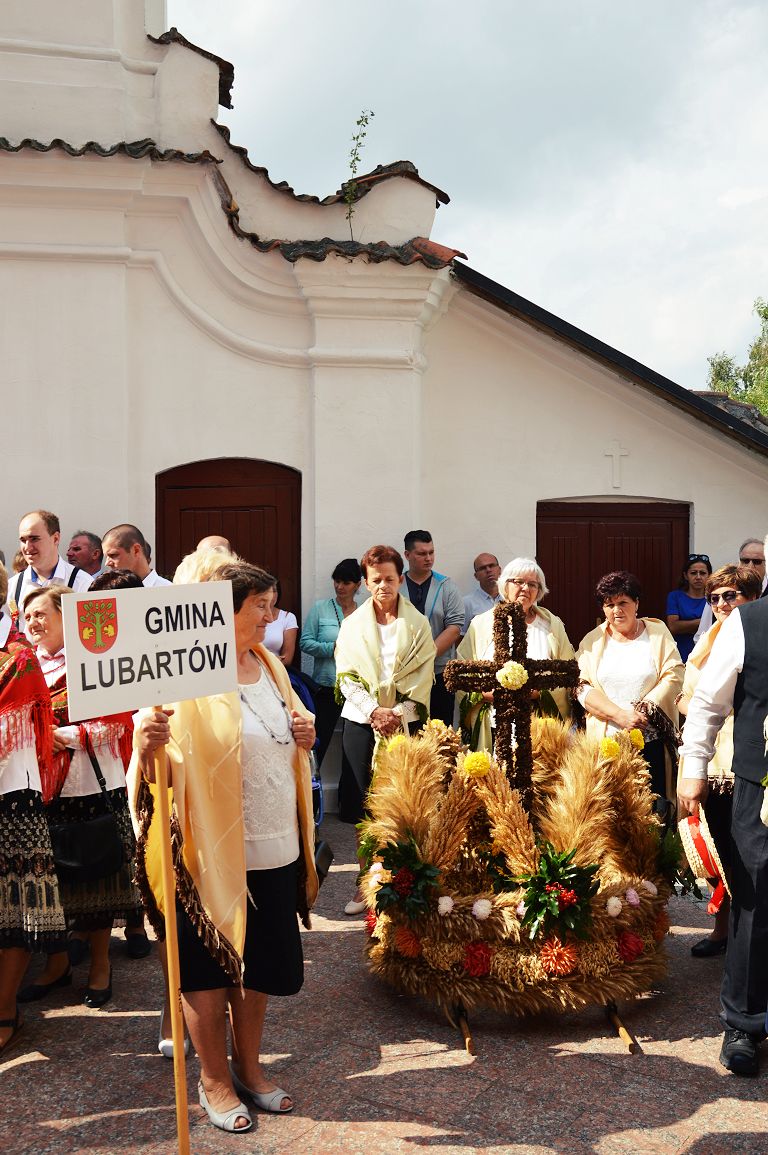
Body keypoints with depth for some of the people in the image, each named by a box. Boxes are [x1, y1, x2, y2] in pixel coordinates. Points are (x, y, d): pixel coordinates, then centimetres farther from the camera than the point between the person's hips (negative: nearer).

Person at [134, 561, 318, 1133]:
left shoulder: (270, 665, 7)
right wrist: (149, 743, -41)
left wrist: (305, 732, -1)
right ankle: (214, 1080, 28)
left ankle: (248, 1066, 37)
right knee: (209, 965, 9)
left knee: (260, 963, 17)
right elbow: (164, 757, -19)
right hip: (213, 847, -6)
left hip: (275, 845, 6)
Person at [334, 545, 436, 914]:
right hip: (362, 721, 1)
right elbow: (347, 676, 2)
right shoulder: (352, 625, 8)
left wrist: (398, 712, -13)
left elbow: (422, 675, -1)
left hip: (406, 721, -1)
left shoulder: (417, 624, 5)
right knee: (365, 804, 1)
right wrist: (373, 710, -12)